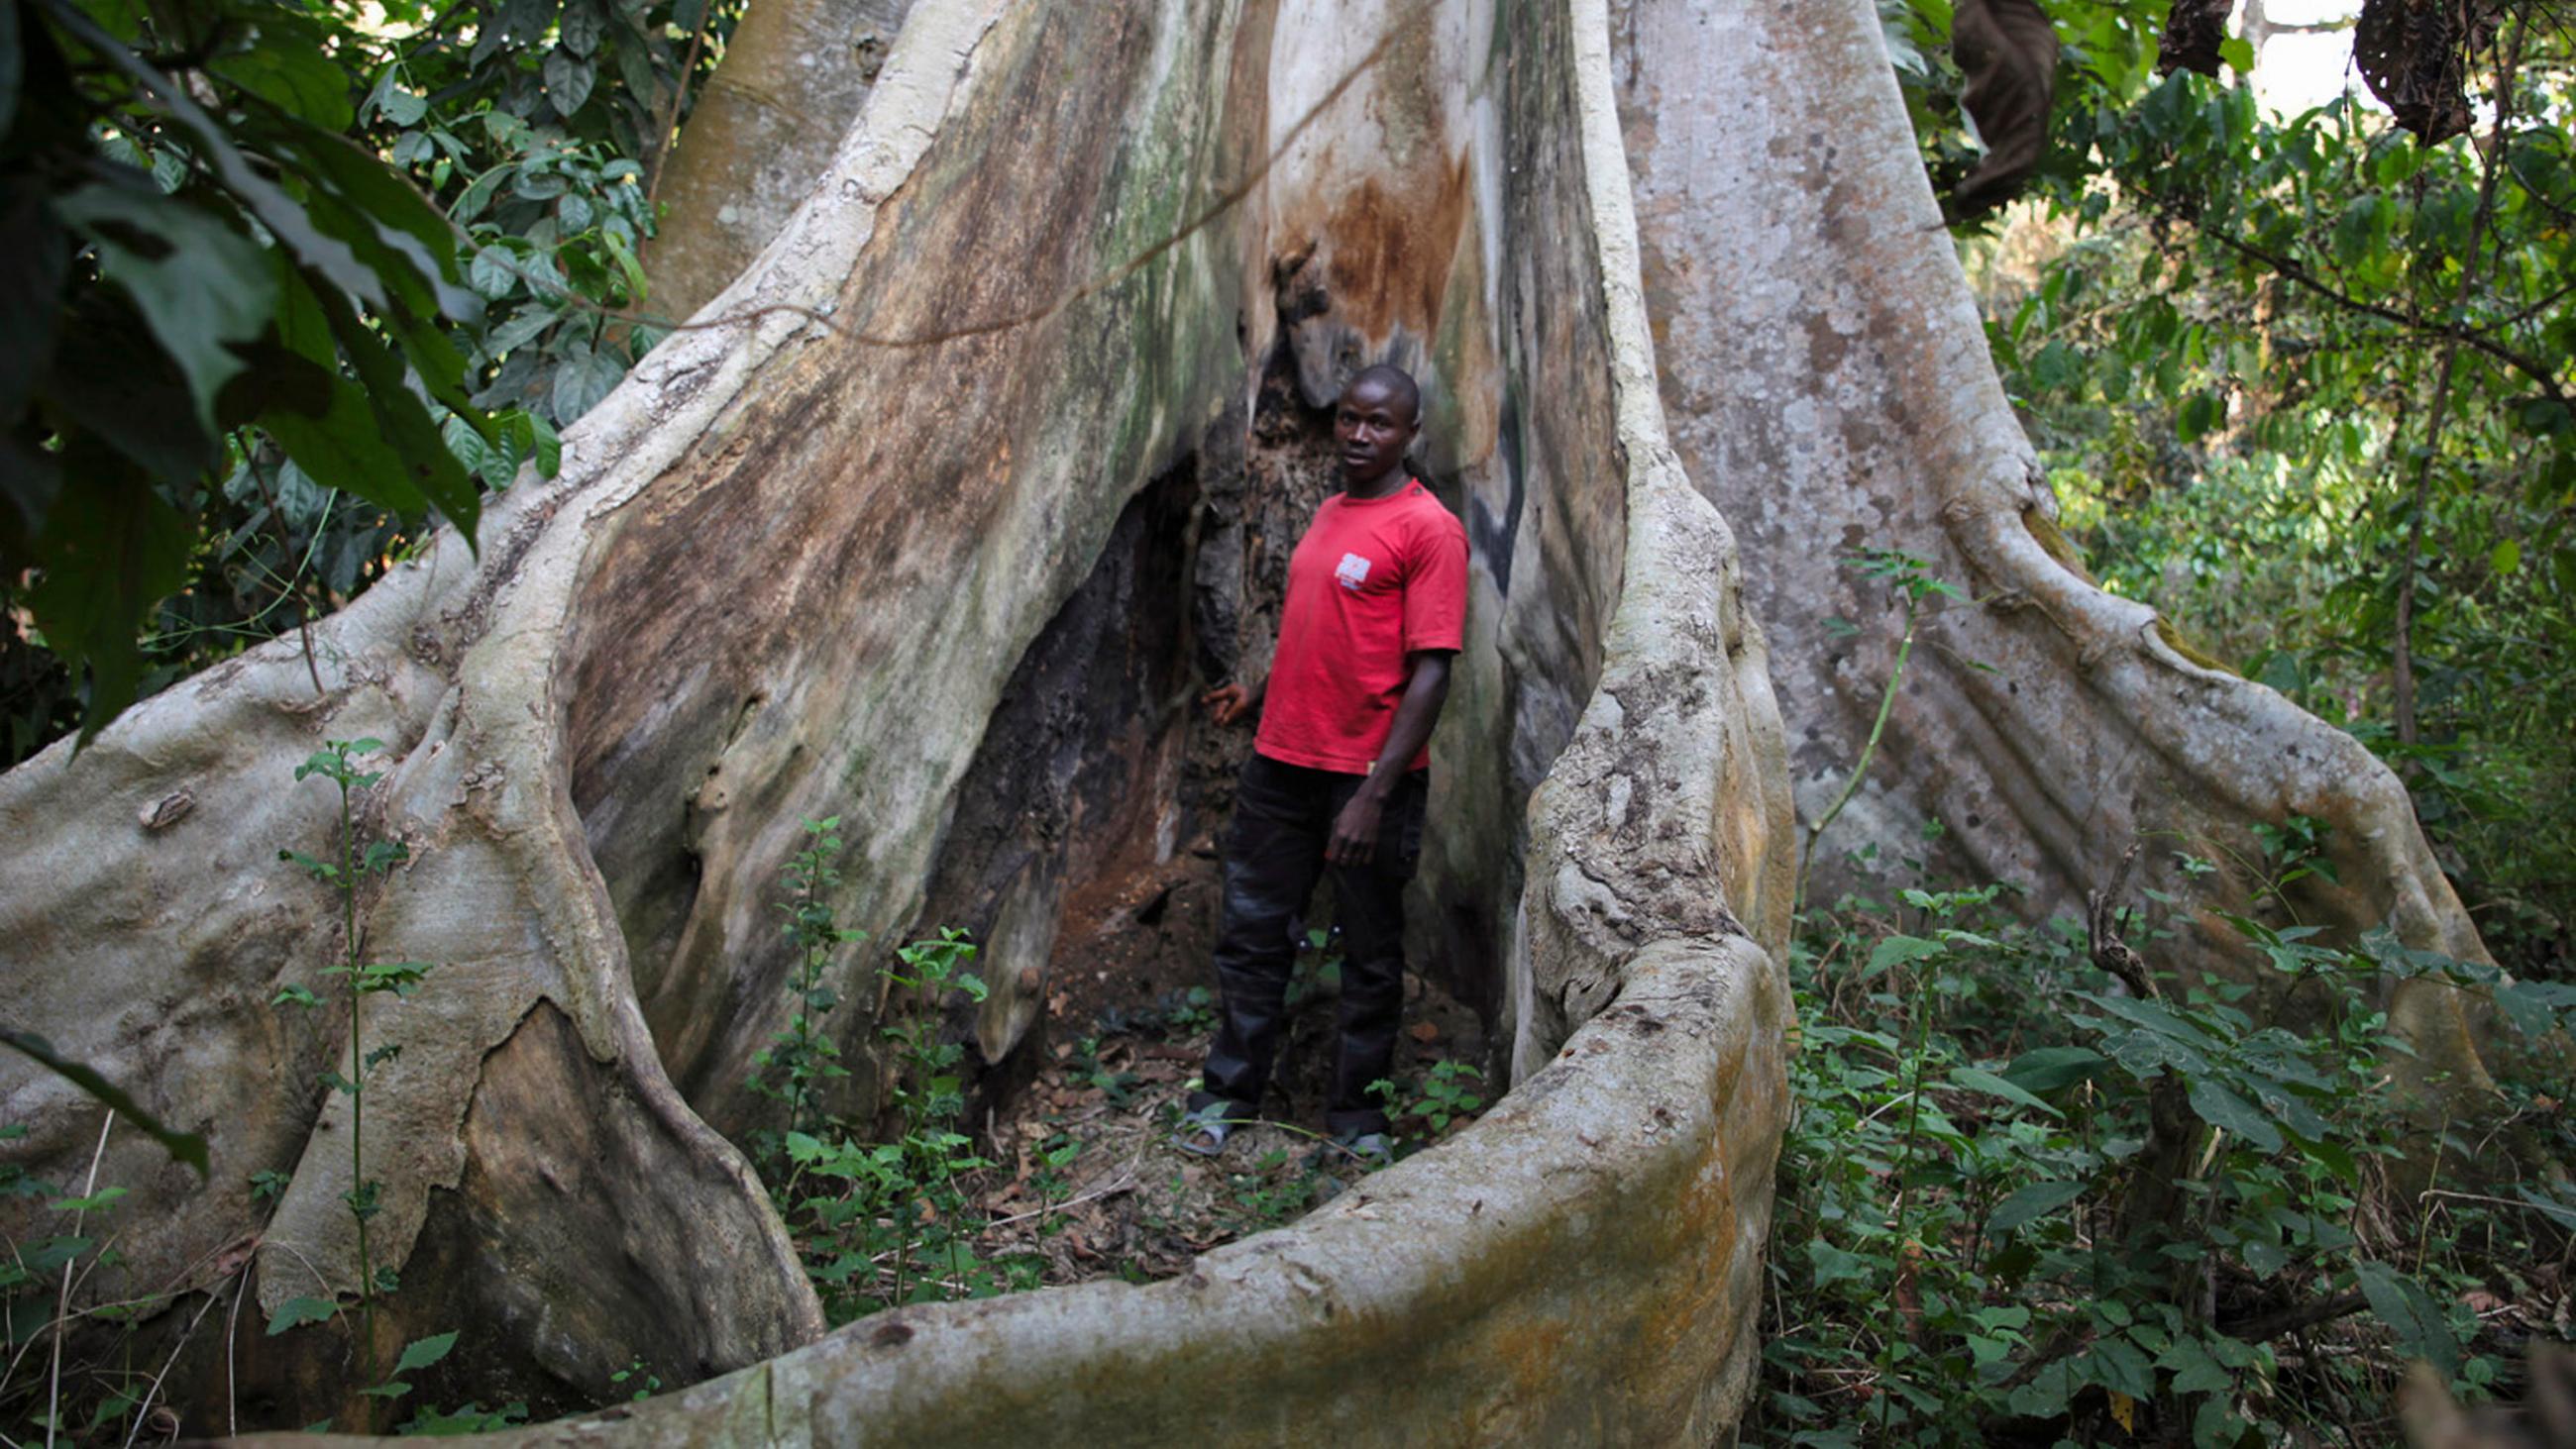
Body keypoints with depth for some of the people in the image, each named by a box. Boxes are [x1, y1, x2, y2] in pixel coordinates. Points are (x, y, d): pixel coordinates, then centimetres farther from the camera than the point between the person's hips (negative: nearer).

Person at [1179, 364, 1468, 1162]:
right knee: (1252, 934, 13)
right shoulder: (1328, 514, 12)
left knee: (1371, 954, 9)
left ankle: (1357, 1116, 22)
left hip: (1368, 774, -7)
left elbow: (1430, 672, -17)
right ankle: (1228, 1094, 27)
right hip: (1281, 761, 7)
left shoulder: (1428, 529, -11)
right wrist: (1258, 693, 12)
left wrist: (1374, 795, -22)